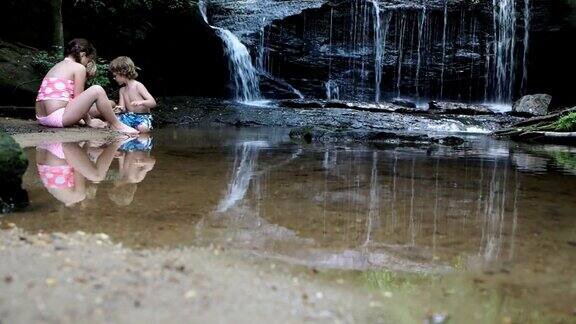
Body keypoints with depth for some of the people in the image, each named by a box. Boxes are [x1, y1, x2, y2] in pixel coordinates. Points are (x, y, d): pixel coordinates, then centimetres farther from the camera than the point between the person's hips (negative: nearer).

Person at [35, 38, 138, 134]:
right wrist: (89, 121, 7)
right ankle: (116, 125, 1)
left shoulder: (57, 66, 25)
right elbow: (78, 99, -4)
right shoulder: (79, 67, -1)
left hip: (42, 118, 10)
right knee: (97, 90, -10)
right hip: (57, 116, -10)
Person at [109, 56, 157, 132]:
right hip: (129, 116, 5)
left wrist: (141, 102, -35)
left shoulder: (138, 86, -8)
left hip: (143, 116, -5)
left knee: (143, 128, -38)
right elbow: (123, 108, 3)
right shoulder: (122, 90, 11)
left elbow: (153, 103, -15)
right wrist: (119, 109, -22)